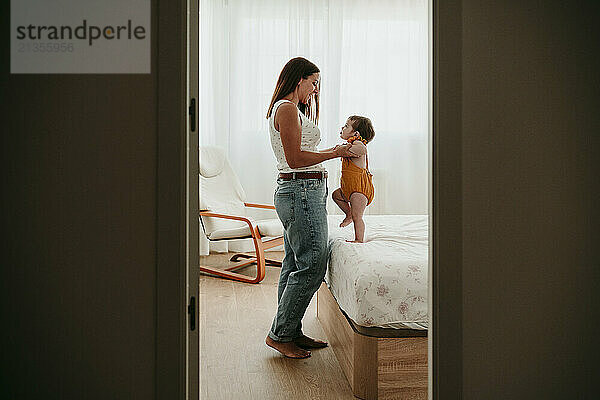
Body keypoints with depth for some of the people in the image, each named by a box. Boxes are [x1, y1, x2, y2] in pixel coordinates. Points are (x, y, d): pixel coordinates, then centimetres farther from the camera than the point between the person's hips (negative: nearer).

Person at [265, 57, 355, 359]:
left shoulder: (289, 108, 22)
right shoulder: (287, 108, -11)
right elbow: (295, 159, -18)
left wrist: (338, 150, 18)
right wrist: (334, 153, -8)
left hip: (300, 193, 11)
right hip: (302, 191, -11)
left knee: (295, 265, 12)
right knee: (312, 265, -8)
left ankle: (290, 332, 19)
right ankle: (280, 334, 2)